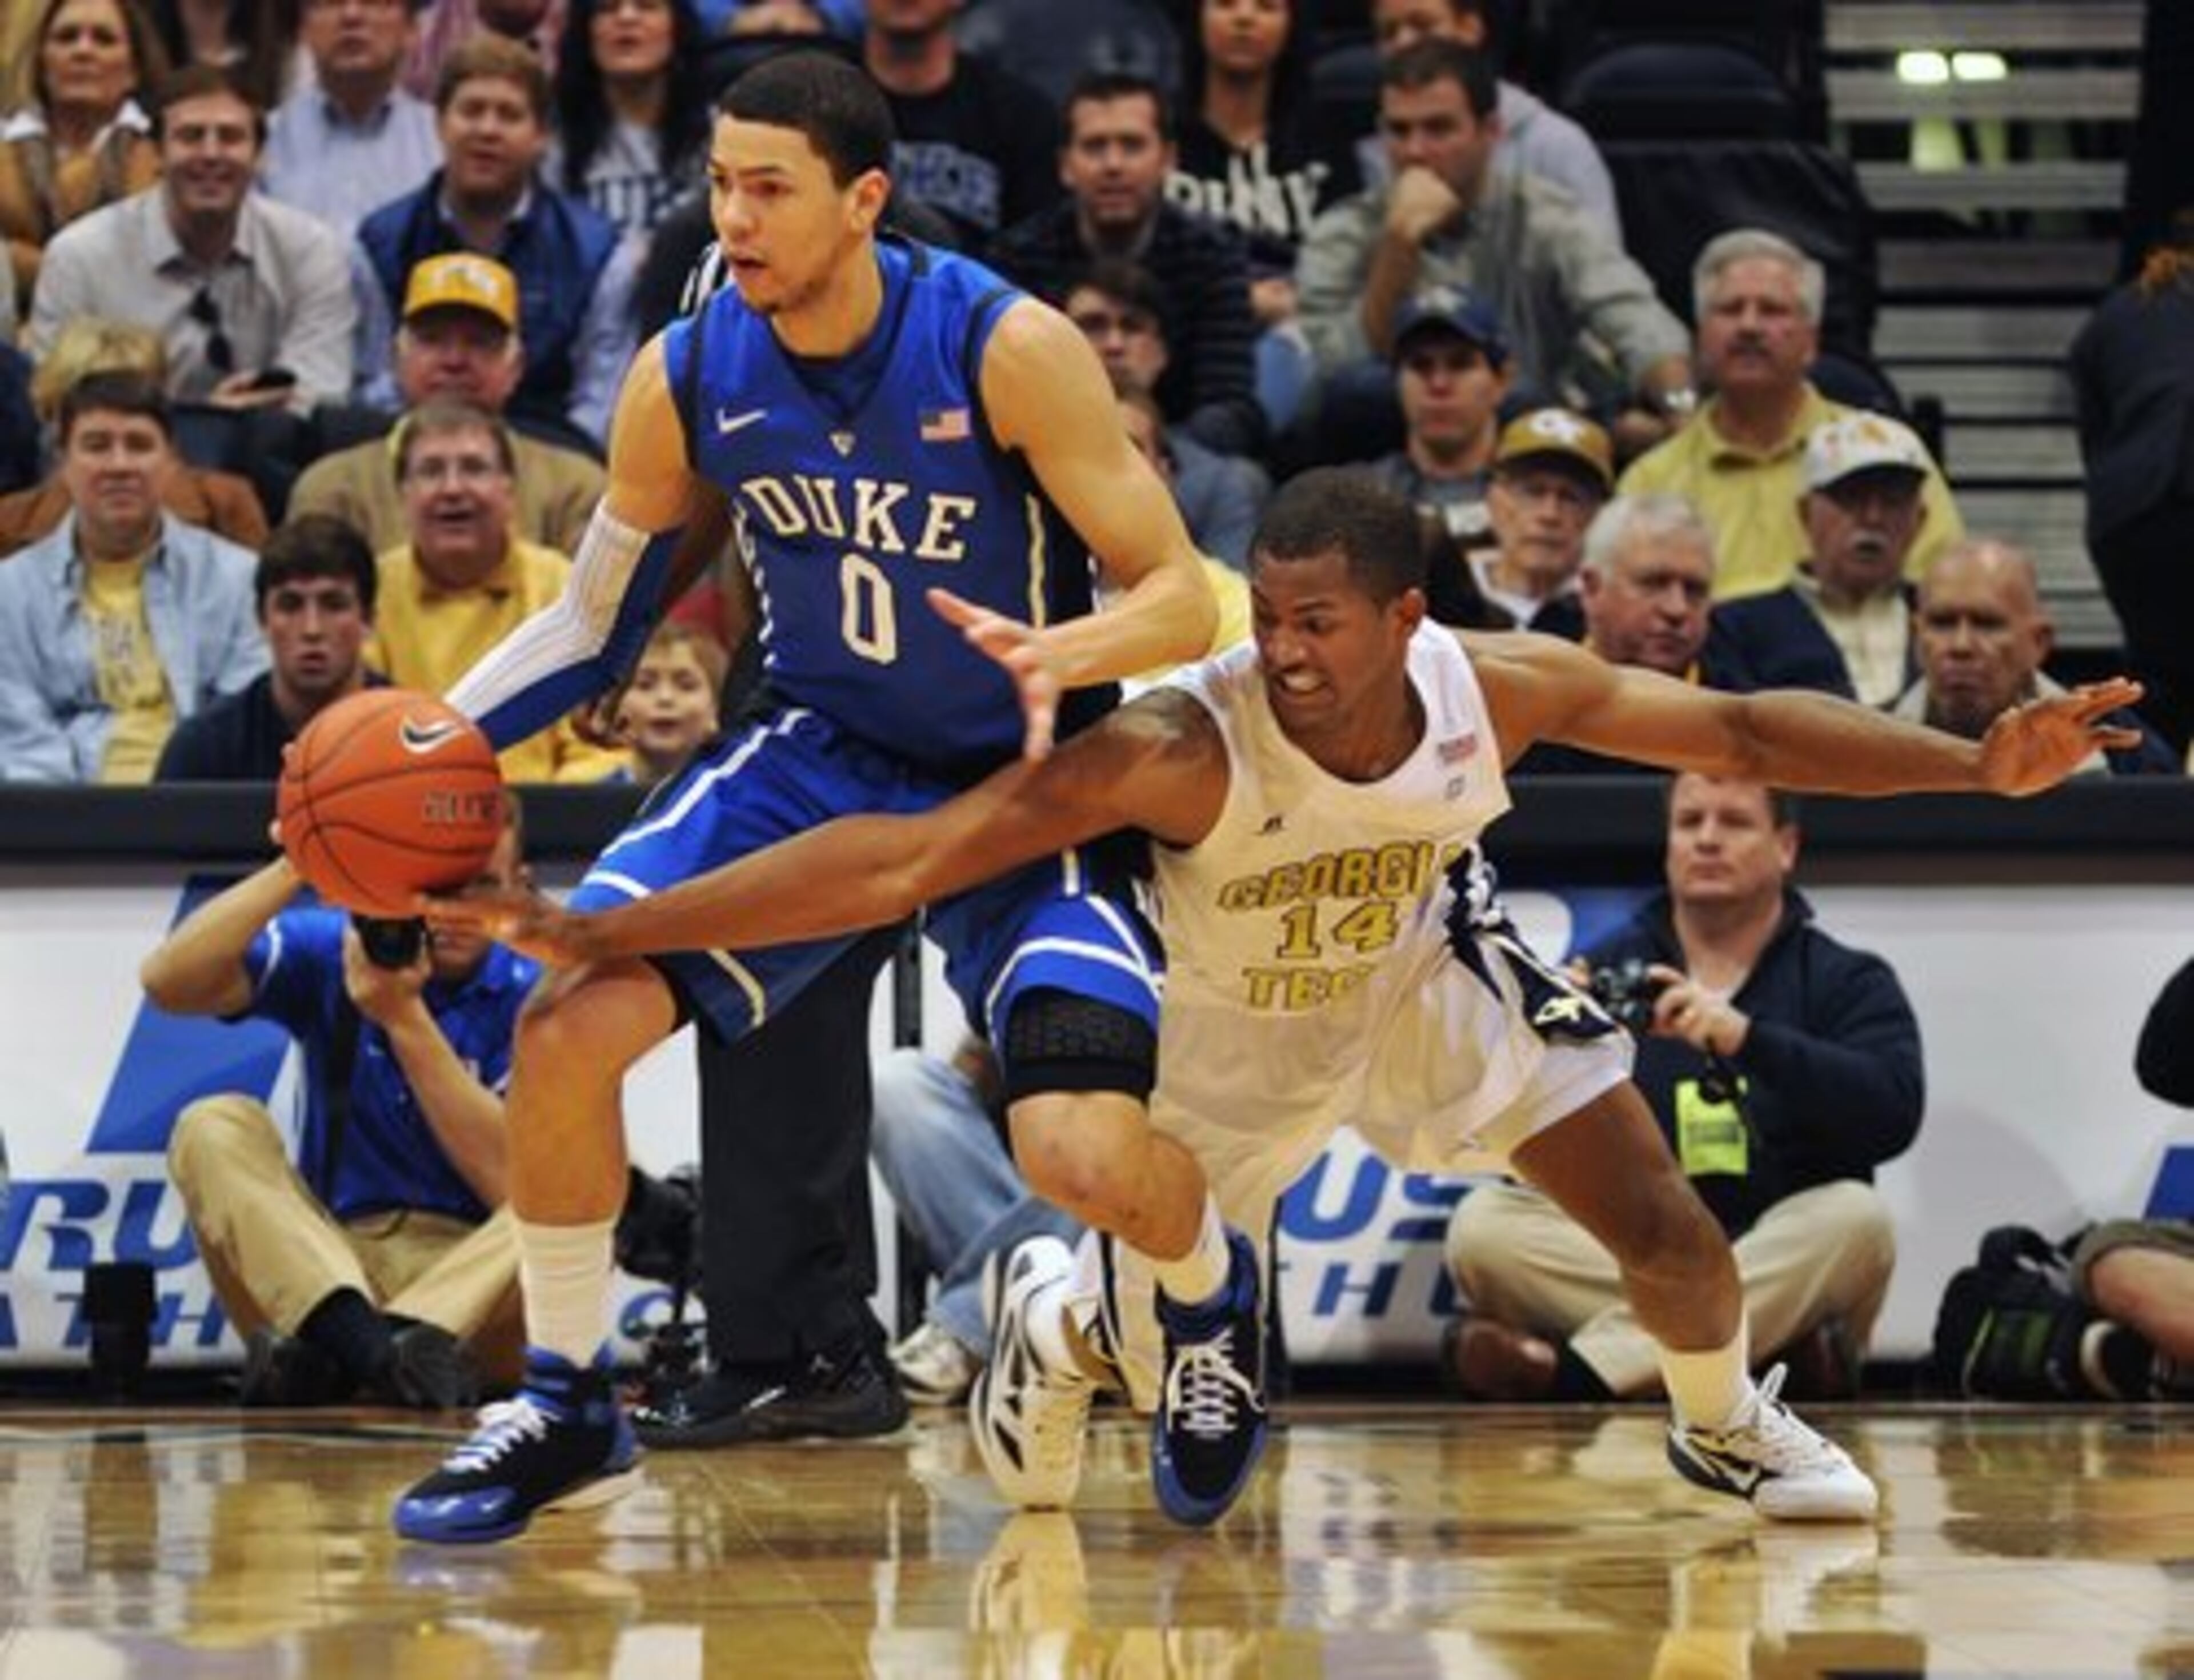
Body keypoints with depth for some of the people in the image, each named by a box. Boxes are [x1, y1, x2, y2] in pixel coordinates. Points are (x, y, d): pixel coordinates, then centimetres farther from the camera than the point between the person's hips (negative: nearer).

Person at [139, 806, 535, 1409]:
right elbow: (169, 982, -14)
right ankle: (364, 1339, -44)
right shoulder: (327, 951, 2)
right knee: (214, 1128, -20)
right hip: (317, 1269, 2)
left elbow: (514, 1181, -17)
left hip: (472, 1280, -1)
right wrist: (294, 868, -23)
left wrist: (405, 1018, -22)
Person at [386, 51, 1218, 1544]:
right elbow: (597, 624, 5)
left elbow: (1182, 596, -22)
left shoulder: (1005, 349, -24)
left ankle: (1210, 1284, 17)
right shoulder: (687, 376, -11)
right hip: (825, 752, 4)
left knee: (1084, 1155, -21)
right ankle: (568, 1411, 8)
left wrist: (1064, 653, -43)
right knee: (566, 1026, -12)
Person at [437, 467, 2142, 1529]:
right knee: (1204, 1412, 2)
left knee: (1664, 1222, 4)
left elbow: (1735, 728, -16)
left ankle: (1725, 1423, 39)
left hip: (1420, 967, 3)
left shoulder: (1495, 688, -30)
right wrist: (600, 932, -52)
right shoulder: (1186, 747, -42)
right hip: (1223, 1041, -3)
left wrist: (1975, 763, -27)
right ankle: (1060, 1317, 38)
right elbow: (899, 859, -46)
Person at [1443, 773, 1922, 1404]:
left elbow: (1893, 1113, -11)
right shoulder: (1606, 972, 14)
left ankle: (1570, 1373, -37)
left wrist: (1744, 1037, -23)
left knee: (1855, 1218, -32)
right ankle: (1783, 1337, -32)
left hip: (1777, 1266, -1)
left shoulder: (1849, 982, 10)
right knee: (1484, 1223, -24)